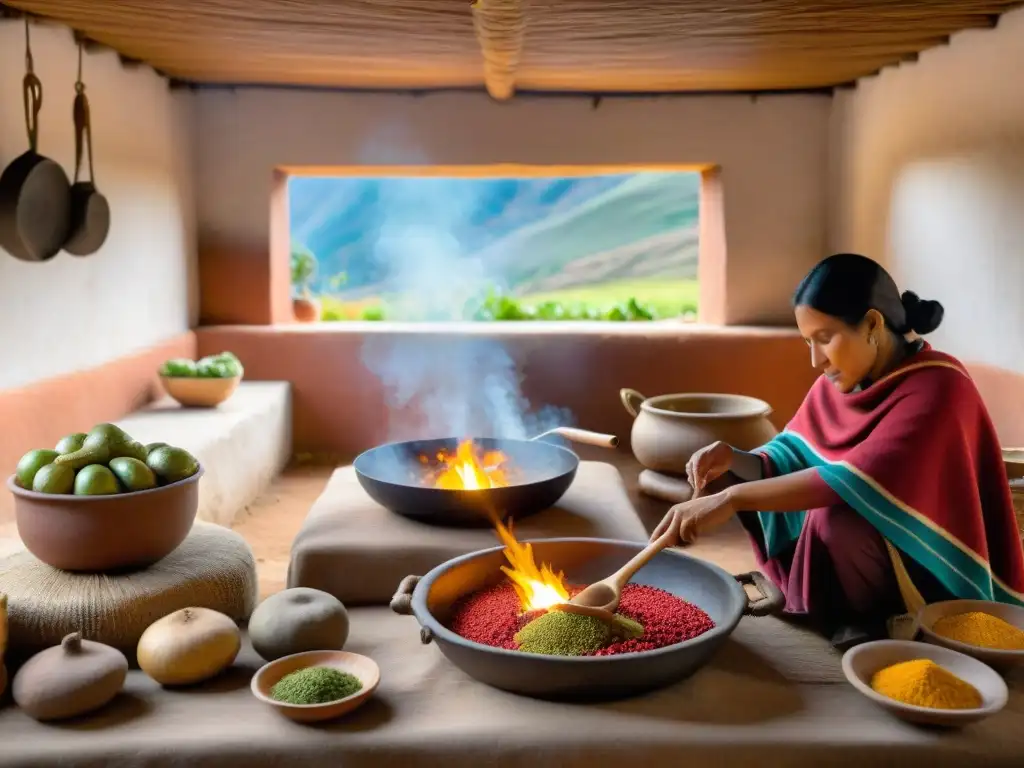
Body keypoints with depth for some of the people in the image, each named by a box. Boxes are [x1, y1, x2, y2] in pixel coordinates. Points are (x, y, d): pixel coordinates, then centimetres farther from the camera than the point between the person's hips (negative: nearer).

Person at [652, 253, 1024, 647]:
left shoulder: (937, 388, -25)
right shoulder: (837, 383, -4)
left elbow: (860, 481, -37)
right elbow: (791, 456, 3)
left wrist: (731, 498, -42)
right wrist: (735, 461, -20)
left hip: (942, 581, -7)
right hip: (870, 550, 7)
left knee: (836, 521, -34)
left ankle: (866, 626, -7)